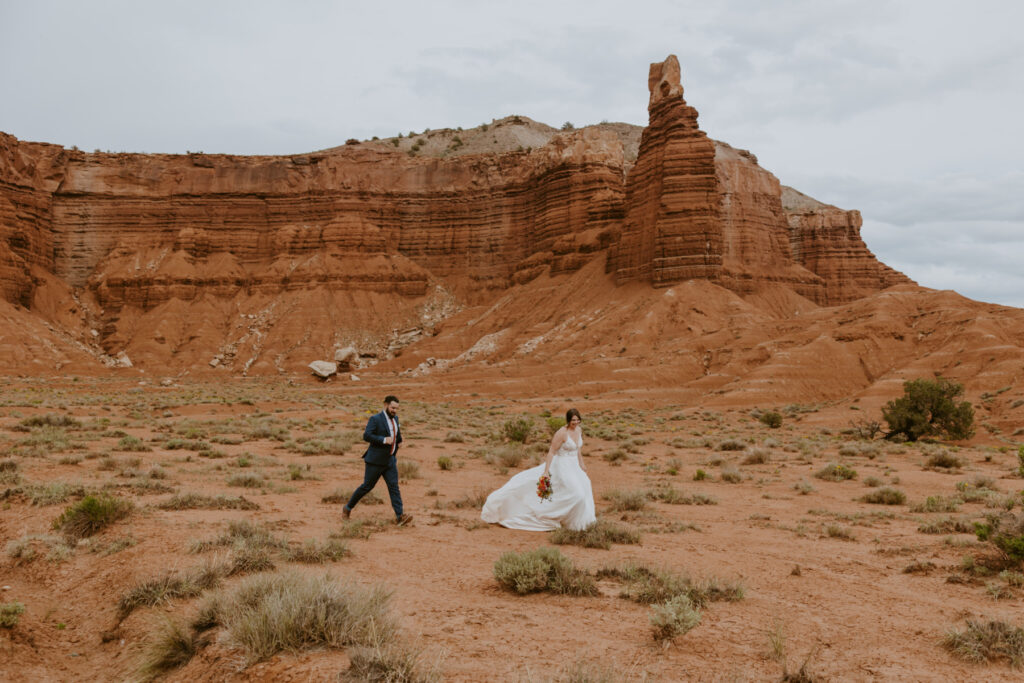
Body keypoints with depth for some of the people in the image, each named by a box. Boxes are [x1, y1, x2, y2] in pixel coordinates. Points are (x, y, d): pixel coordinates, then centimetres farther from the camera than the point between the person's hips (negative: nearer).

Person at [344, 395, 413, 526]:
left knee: (394, 486, -6)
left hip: (390, 460, 6)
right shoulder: (375, 419, -14)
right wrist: (384, 440, -28)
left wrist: (399, 440, 14)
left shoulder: (395, 418, 9)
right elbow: (366, 436, -22)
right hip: (375, 461, -6)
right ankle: (348, 508, 24)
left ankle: (400, 516, -13)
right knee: (367, 486, 4)